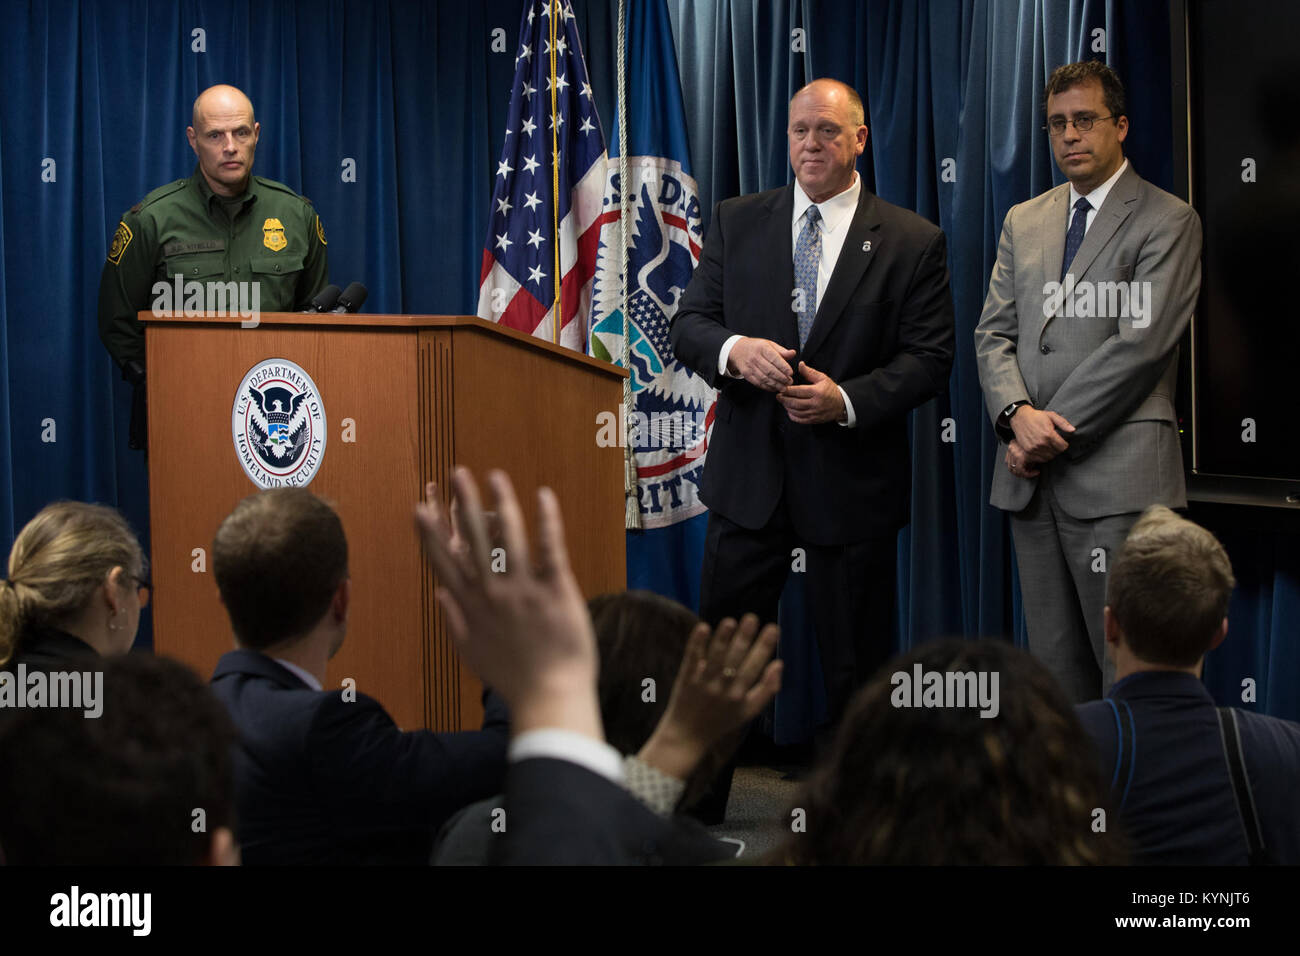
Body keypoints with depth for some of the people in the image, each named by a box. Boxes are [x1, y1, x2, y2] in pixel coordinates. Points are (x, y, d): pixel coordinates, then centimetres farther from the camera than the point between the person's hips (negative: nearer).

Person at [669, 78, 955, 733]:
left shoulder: (913, 242, 0)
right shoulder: (736, 222, 7)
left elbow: (930, 357, -5)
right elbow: (687, 323, 4)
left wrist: (845, 400, -20)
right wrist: (734, 349, -18)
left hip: (852, 480, -2)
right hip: (749, 476, 2)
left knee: (856, 669, 7)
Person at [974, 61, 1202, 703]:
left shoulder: (1168, 222, -1)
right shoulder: (1023, 221, 18)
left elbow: (1139, 344, -11)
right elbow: (993, 334, 12)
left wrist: (1056, 433, -12)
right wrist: (1019, 414, -8)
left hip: (1116, 480, -6)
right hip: (1030, 477, 6)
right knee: (1054, 664, 9)